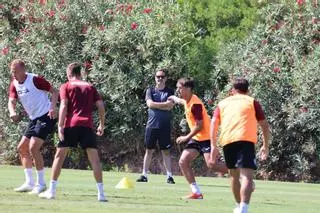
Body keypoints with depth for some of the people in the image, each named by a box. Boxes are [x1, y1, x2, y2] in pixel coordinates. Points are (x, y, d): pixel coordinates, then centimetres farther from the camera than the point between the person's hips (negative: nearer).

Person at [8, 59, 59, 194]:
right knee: (22, 148, 9)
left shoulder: (35, 80, -15)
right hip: (34, 119, 9)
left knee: (33, 148, -17)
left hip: (46, 116, -9)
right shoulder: (14, 84, 6)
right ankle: (29, 183, 15)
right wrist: (12, 112, -26)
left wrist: (53, 107, -26)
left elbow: (54, 91, -11)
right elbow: (11, 101, -4)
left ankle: (41, 183, -10)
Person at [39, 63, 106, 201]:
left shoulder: (66, 87, 8)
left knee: (59, 156, 7)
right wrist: (102, 124, 17)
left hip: (71, 124, -2)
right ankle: (101, 193, -5)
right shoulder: (90, 87, 17)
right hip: (87, 125, 2)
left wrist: (60, 126, -7)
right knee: (94, 159, 1)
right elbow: (101, 106, 10)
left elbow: (63, 106, -4)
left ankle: (51, 191, 5)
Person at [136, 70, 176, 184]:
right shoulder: (150, 91, 9)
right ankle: (144, 175, 6)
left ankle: (169, 176, 2)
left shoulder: (169, 92, 6)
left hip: (165, 126, -1)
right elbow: (150, 104, -7)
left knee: (166, 151, 0)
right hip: (151, 125, 1)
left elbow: (170, 106, -8)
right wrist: (164, 104, -9)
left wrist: (156, 105, -7)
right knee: (149, 150, 4)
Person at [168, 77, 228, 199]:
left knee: (211, 164, -23)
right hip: (196, 138, 9)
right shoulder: (187, 101, 8)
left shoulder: (195, 104, -20)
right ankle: (196, 192, 1)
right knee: (183, 161, -2)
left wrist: (187, 138, -15)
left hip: (206, 137, -9)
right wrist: (175, 99, 56)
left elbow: (199, 126, -21)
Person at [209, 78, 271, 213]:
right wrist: (265, 146, 21)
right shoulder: (252, 102, 18)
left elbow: (214, 122, 11)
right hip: (245, 139, -3)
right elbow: (264, 124, 13)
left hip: (227, 141, 3)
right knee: (246, 175, -15)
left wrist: (213, 146, 8)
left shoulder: (223, 103, 24)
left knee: (234, 175, 22)